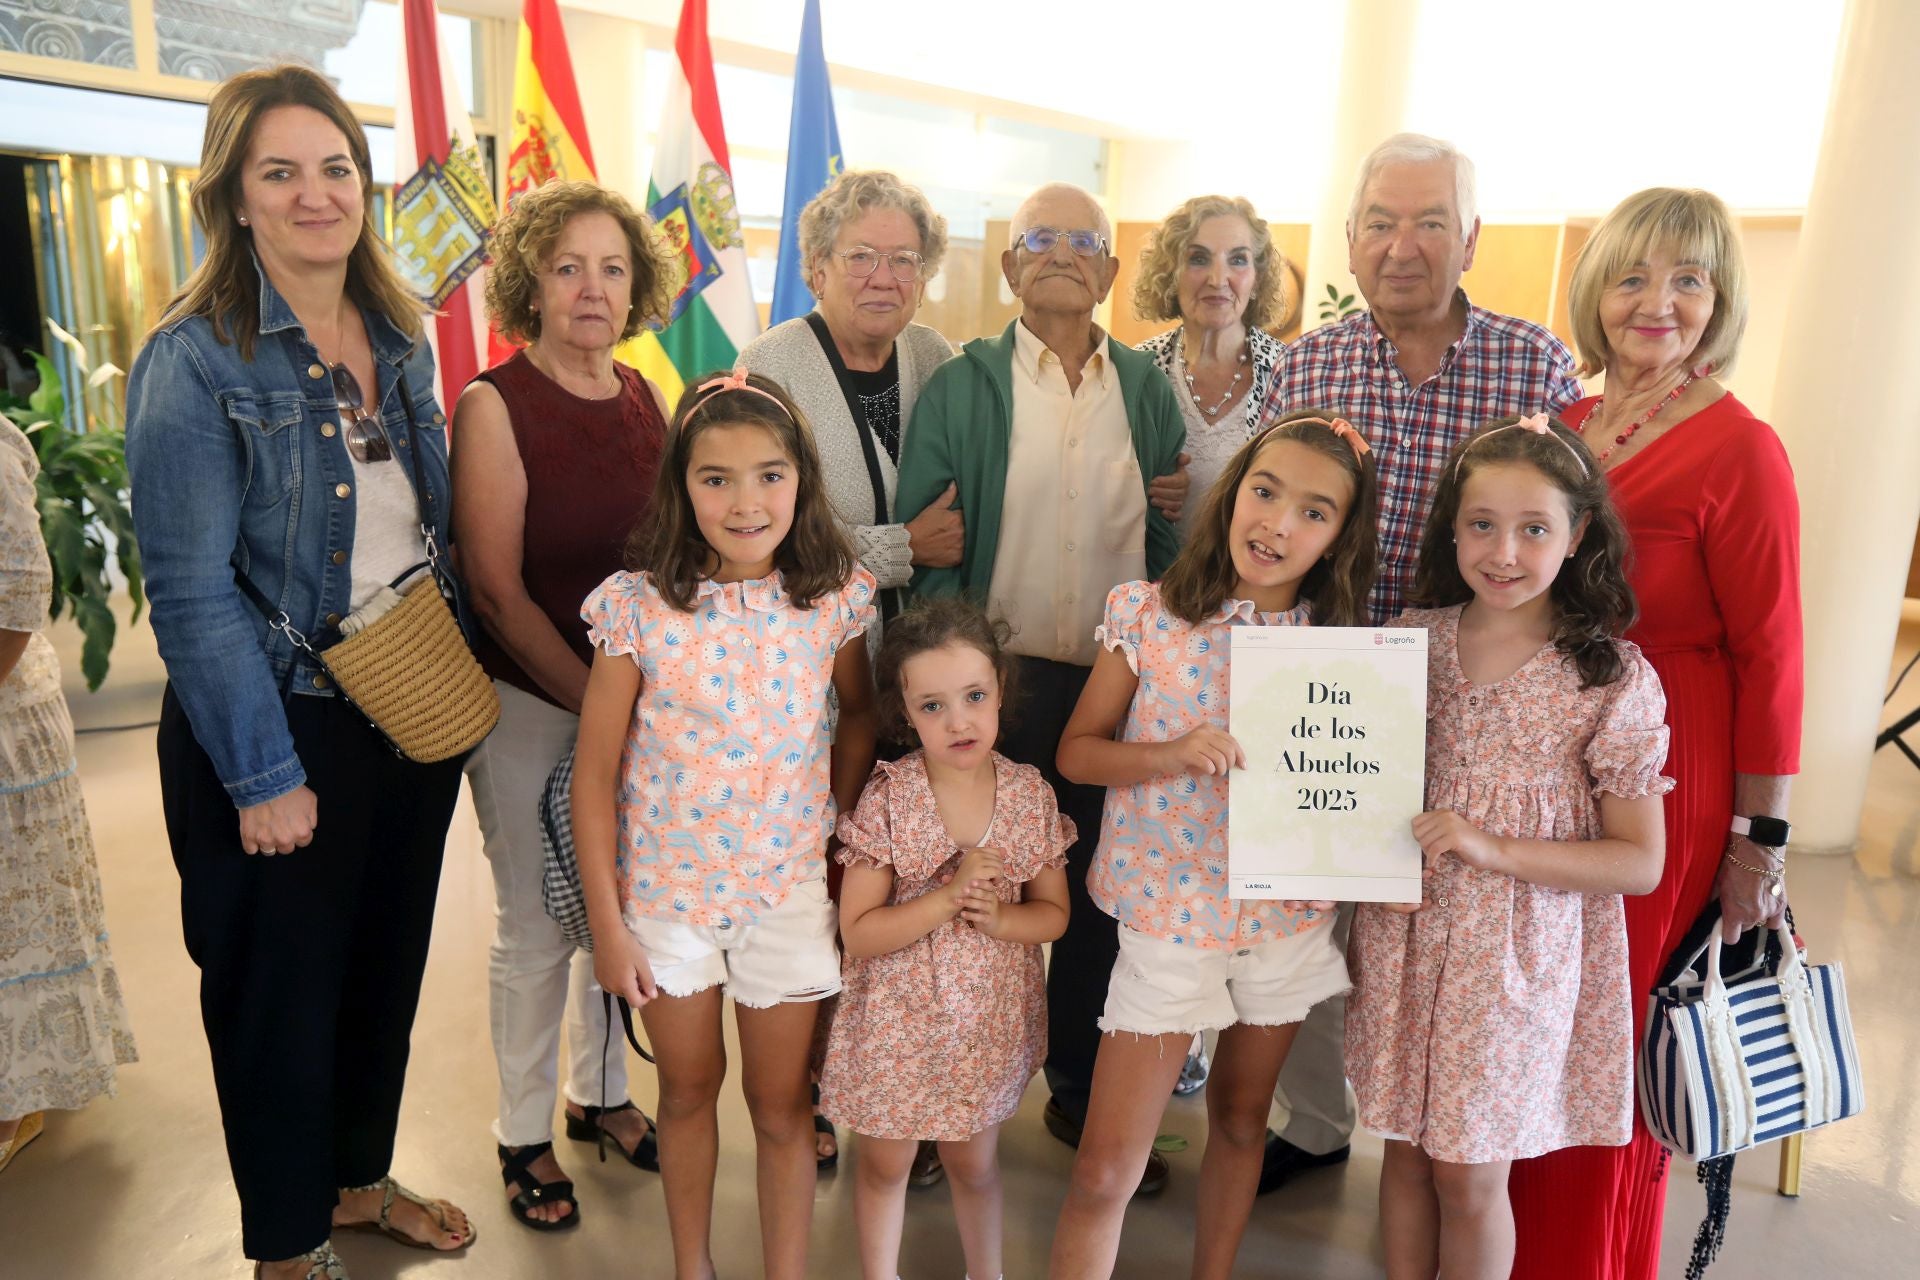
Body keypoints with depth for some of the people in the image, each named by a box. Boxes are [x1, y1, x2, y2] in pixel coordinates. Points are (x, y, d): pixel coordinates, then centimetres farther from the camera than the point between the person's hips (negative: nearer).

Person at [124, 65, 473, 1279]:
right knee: (282, 985, 11)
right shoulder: (194, 359, -13)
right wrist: (263, 774, -17)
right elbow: (191, 590, -16)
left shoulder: (400, 339, 6)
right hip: (284, 726, -6)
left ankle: (362, 1179, 44)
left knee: (391, 961, 19)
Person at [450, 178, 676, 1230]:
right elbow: (497, 590, -13)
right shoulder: (493, 406, -11)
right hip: (530, 707, -5)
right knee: (536, 928, 6)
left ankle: (599, 1094, 37)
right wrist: (595, 700, -15)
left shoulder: (646, 399, 5)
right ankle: (524, 1133, 28)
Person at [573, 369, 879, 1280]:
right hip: (667, 889, 0)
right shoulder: (638, 607, -15)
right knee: (688, 1087, 20)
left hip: (789, 888, 1)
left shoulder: (833, 598, -9)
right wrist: (606, 921, -6)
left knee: (781, 1100, 14)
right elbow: (595, 773, -8)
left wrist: (837, 823, 3)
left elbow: (859, 715, 9)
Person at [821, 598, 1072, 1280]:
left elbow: (1053, 912, -1)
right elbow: (859, 932, -17)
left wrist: (996, 918, -20)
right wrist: (948, 897, -27)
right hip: (898, 1019, -2)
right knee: (885, 1165, 18)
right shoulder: (887, 799, -18)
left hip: (989, 1019, 2)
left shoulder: (1030, 794, -10)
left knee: (974, 1163, 22)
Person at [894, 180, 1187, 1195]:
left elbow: (1173, 538, 9)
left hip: (1120, 685, 3)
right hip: (996, 682, -3)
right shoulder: (961, 388, 0)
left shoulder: (1147, 390, 9)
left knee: (1101, 894, 14)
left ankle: (1080, 1091, 35)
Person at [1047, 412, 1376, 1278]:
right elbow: (1076, 750, -6)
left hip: (1286, 915, 3)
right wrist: (1169, 755, -23)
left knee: (1241, 1123, 23)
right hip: (1169, 914, -2)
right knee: (1106, 1170, 0)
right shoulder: (1149, 617, -11)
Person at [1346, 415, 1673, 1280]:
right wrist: (1370, 884, 0)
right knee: (1405, 1145, 18)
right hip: (1403, 940, 3)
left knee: (1471, 1173, 11)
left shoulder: (1613, 680, -12)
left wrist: (1492, 848, -20)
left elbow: (1640, 862, -10)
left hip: (1516, 956, -3)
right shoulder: (1409, 641, -3)